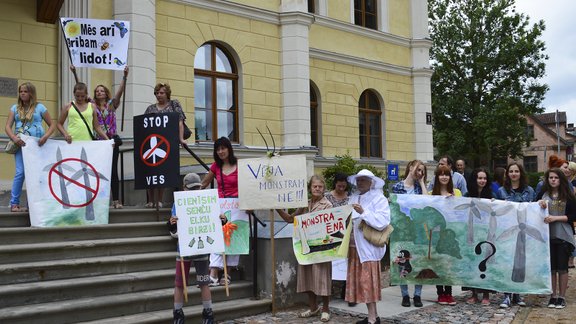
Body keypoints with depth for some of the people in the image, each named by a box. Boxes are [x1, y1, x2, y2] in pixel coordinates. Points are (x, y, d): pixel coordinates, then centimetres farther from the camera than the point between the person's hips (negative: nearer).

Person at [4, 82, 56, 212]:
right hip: (21, 144, 1)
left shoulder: (39, 107, 6)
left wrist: (45, 137, -11)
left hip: (37, 144, -1)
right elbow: (7, 126, 5)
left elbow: (52, 125, 6)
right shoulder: (15, 108, 12)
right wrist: (14, 138, -14)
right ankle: (14, 203, -3)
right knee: (20, 172, -9)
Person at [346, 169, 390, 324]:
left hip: (368, 246, -6)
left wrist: (363, 212, -22)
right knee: (360, 281, 9)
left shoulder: (379, 198, -4)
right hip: (354, 246, 6)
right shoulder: (353, 197, 14)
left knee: (367, 280, -5)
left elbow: (382, 222, -16)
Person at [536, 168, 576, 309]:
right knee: (551, 267, 7)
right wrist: (539, 204, -10)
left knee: (562, 267, 4)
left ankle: (562, 297, 14)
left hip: (563, 236, -2)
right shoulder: (543, 194, 6)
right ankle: (553, 296, 18)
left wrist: (555, 218, -15)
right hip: (547, 235, 2)